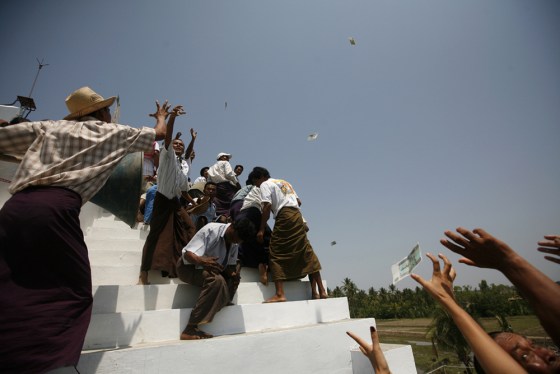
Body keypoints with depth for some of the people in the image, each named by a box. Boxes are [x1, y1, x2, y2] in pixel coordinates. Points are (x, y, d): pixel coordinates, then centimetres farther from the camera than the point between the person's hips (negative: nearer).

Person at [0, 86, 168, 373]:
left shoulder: (48, 127, 24)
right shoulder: (113, 132, 19)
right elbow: (159, 134, 33)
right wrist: (161, 116, 54)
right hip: (56, 207, -5)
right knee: (74, 293, 3)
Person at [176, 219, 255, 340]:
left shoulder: (234, 243, -4)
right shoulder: (211, 230, -25)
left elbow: (230, 266, -3)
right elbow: (187, 254, -28)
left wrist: (234, 275, -25)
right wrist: (201, 261, -48)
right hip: (188, 266, -7)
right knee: (217, 280, -33)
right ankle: (189, 330, -29)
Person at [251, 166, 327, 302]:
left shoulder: (265, 185, 5)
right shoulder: (285, 182, 27)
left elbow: (267, 206, -9)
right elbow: (299, 202, 20)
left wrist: (261, 229, -8)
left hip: (283, 217, -7)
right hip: (297, 215, 8)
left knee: (276, 254, -1)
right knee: (306, 252, 9)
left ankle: (279, 294, -7)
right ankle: (320, 291, 12)